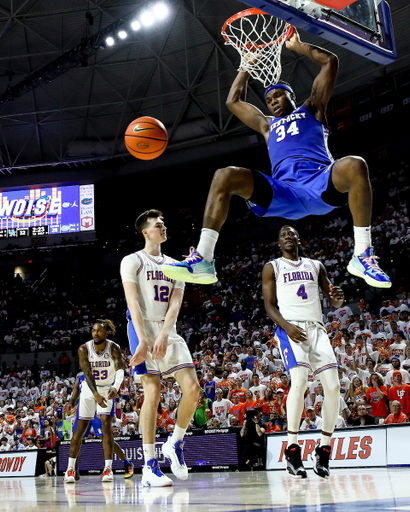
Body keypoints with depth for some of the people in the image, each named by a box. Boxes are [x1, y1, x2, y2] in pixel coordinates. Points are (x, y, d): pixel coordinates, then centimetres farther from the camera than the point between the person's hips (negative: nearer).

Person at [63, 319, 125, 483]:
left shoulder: (114, 348, -19)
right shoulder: (84, 349, -17)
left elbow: (120, 369, -34)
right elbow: (87, 373, -26)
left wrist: (115, 387, -55)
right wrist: (96, 394, -41)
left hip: (107, 389, -1)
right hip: (89, 389, 1)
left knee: (106, 424, -14)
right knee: (80, 427, -1)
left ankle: (108, 468, -9)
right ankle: (70, 469, 7)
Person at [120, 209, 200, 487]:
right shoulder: (133, 261, 3)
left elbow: (175, 303, 4)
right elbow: (133, 302, -8)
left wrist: (164, 335, -13)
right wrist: (143, 339, -21)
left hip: (169, 331, 5)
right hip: (144, 329, -5)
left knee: (192, 388, -8)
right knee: (153, 393, -12)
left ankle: (175, 443, 14)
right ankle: (149, 466, -6)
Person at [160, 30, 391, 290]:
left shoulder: (312, 110, 28)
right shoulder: (268, 125, 37)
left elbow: (330, 62, 23)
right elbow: (233, 101, 43)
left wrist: (297, 45, 31)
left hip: (320, 183, -2)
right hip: (283, 192, 3)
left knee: (355, 165, -36)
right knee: (225, 176, -18)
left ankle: (363, 256, -27)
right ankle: (202, 260, -28)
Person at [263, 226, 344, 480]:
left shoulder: (316, 266, 21)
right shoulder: (272, 267, 12)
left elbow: (334, 302, 19)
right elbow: (270, 305, 4)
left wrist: (338, 296, -8)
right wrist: (287, 326, -16)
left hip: (317, 328, 4)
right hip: (290, 328, -4)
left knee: (333, 386, -11)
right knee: (300, 380, -26)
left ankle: (324, 448, 3)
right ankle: (292, 448, -16)